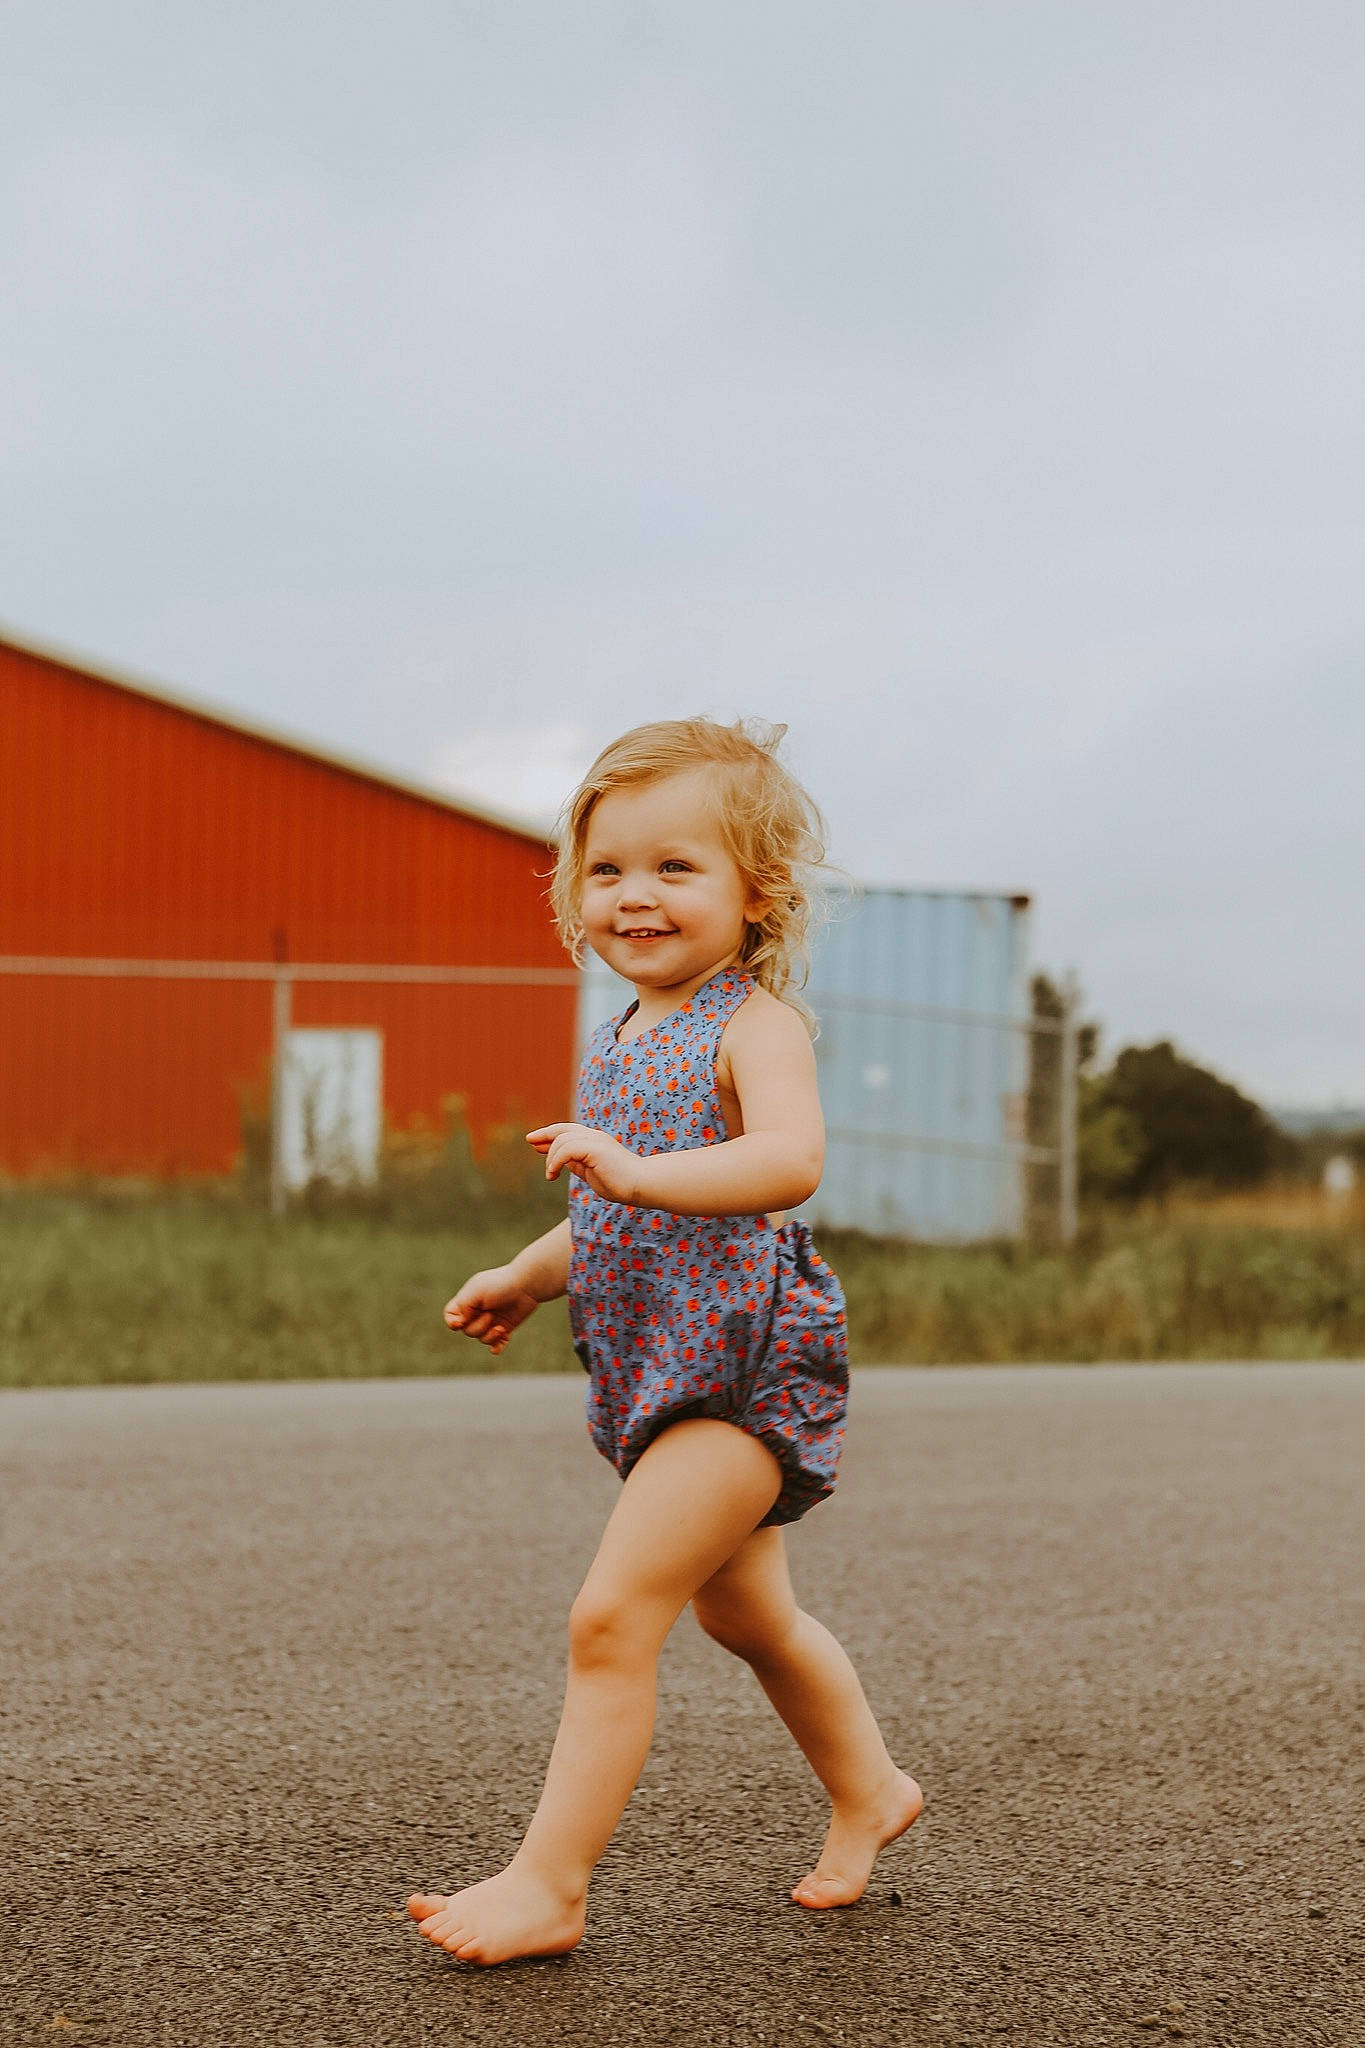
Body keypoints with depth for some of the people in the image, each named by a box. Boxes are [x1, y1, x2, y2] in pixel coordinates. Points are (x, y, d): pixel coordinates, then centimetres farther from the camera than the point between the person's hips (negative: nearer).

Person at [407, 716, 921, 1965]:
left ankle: (549, 1882, -6)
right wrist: (529, 1277, 12)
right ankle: (869, 1791, 44)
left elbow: (791, 1159, -33)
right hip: (661, 1371, 10)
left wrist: (637, 1169, -43)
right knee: (745, 1614, 24)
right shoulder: (619, 1044, 12)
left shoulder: (755, 1021, -14)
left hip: (742, 1369, -10)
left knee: (612, 1614, -14)